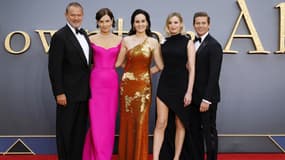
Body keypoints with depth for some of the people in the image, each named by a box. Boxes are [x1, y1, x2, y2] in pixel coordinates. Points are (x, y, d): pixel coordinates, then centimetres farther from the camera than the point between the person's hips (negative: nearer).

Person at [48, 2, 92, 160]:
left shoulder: (84, 34, 11)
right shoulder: (60, 36, -12)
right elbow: (54, 67, -15)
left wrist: (89, 88, 10)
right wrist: (59, 93, -17)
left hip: (84, 92, 7)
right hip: (69, 92, -7)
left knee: (80, 128, 15)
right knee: (65, 129, 6)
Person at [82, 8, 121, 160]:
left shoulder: (119, 40, 7)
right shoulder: (91, 39, 2)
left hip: (112, 83, 2)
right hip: (96, 82, -2)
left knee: (109, 122, 7)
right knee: (97, 122, -3)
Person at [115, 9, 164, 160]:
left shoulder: (153, 42, 1)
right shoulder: (126, 40, 3)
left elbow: (160, 66, 1)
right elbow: (118, 62, 8)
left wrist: (147, 72, 6)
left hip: (144, 85, -1)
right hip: (127, 84, 1)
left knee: (141, 121, 3)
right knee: (127, 120, 7)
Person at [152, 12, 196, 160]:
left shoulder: (188, 42, -1)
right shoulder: (164, 43, 9)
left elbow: (192, 68, -7)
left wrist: (189, 91, -13)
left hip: (181, 85, -2)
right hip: (164, 85, 3)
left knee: (179, 124, 6)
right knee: (161, 123, -3)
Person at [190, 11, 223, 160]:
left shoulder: (214, 45, -11)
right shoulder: (192, 43, 10)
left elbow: (214, 75, -16)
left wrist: (206, 99, -20)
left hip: (207, 96, -6)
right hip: (193, 95, 6)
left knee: (209, 131, 5)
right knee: (195, 130, 12)